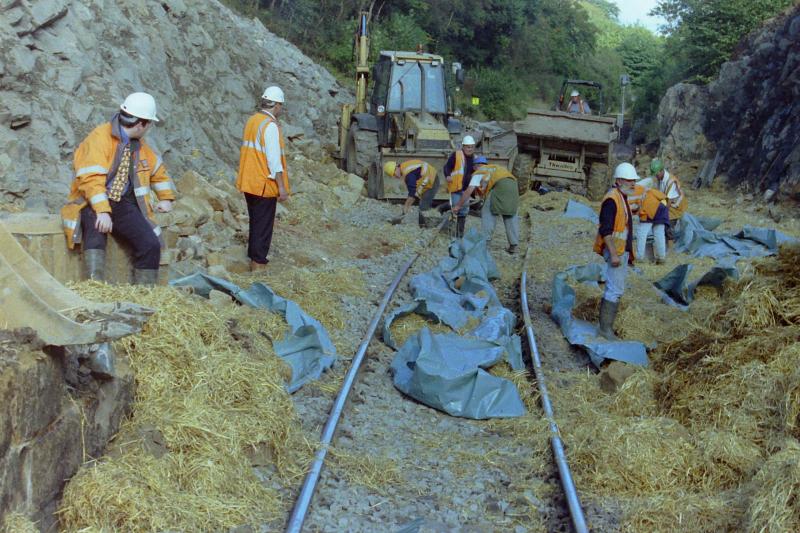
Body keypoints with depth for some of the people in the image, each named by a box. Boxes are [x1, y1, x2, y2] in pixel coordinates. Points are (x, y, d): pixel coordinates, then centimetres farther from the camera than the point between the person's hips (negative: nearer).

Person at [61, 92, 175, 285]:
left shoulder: (140, 146, 16)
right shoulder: (100, 137, -10)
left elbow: (158, 170, 35)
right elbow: (92, 178, -20)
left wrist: (165, 198, 27)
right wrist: (102, 211, -29)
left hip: (124, 204, 6)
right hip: (93, 203, -6)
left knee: (151, 245, -18)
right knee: (96, 228, -39)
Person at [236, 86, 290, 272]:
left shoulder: (252, 121, 11)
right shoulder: (270, 125, -16)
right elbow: (274, 159, -20)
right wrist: (282, 187, -18)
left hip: (249, 183, 9)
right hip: (265, 185, -9)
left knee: (256, 222, 17)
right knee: (264, 226, -2)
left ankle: (254, 260, 26)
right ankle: (259, 264, 2)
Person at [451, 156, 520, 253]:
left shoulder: (478, 173, 20)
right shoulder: (496, 167, 37)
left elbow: (469, 191, 11)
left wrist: (458, 205, 16)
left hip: (499, 185, -5)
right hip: (513, 184, 5)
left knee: (488, 213, 9)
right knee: (510, 216, 15)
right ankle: (513, 245, 12)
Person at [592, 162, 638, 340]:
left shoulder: (622, 198, 16)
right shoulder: (612, 199, -17)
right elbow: (605, 230, -23)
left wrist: (628, 253, 23)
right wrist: (614, 254, -27)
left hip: (622, 251, 10)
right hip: (615, 251, -10)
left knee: (615, 289, 14)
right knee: (615, 290, -9)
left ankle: (606, 325, 21)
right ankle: (605, 328, -4)